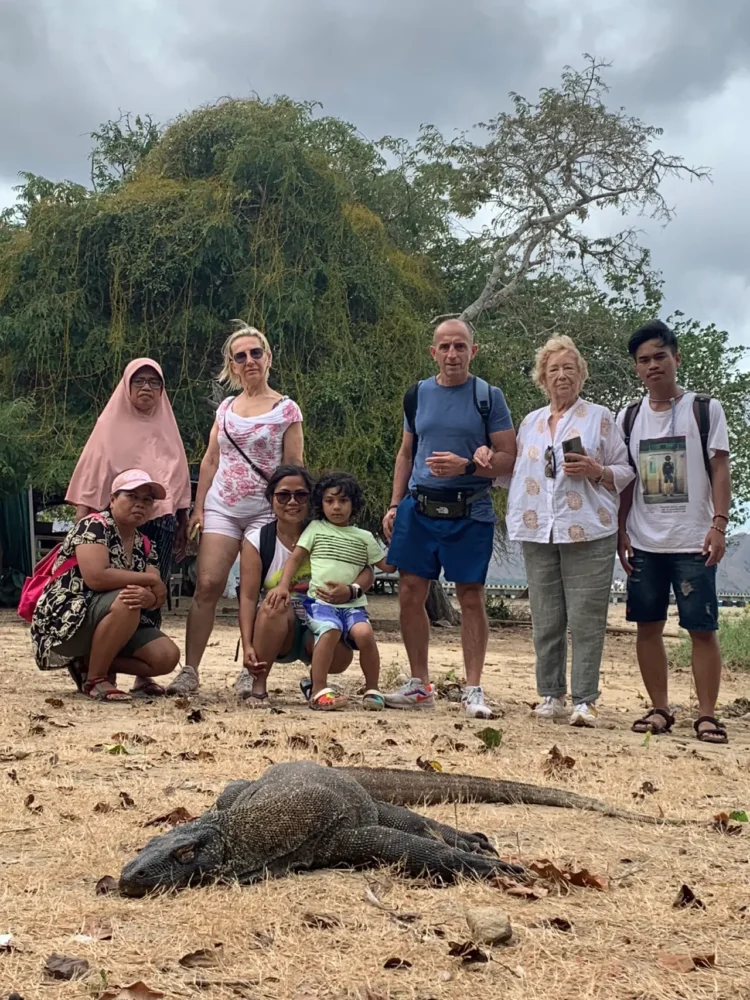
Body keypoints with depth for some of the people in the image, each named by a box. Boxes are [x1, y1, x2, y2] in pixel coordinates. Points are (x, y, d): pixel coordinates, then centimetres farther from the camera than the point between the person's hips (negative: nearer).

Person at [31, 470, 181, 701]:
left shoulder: (144, 546, 8)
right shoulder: (93, 526, -13)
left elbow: (157, 596, -4)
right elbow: (96, 577, -29)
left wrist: (148, 597, -30)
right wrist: (150, 580, -19)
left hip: (114, 624, 8)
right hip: (65, 622, -7)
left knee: (167, 656, -11)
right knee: (126, 603, -34)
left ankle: (90, 663, 6)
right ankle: (94, 678, -16)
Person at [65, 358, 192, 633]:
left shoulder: (167, 427, 14)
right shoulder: (110, 424, 5)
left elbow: (179, 479, 17)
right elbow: (91, 477, 2)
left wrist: (182, 527, 14)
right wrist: (82, 525, -6)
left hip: (161, 522, 3)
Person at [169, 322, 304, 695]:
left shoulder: (286, 410, 1)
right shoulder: (225, 408, 13)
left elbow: (294, 468, -1)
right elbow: (210, 461, 16)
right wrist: (198, 508, 8)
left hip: (264, 510, -3)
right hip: (221, 507, 3)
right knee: (207, 585, -9)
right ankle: (189, 670, -6)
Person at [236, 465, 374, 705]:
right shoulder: (257, 541, -5)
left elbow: (366, 572, -6)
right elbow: (248, 597, -13)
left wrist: (350, 590, -31)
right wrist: (247, 647, -27)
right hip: (275, 632, -1)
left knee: (340, 657, -30)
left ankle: (315, 681, 9)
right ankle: (256, 682, -18)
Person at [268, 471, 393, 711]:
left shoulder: (364, 537, 17)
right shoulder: (316, 529, 15)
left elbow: (387, 565, 17)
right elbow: (295, 558, 10)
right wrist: (283, 586, -5)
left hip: (353, 604, 1)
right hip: (320, 602, -1)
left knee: (364, 633, -29)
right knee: (331, 630, -33)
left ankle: (372, 690, -9)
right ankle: (318, 691, -24)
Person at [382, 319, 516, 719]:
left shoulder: (488, 397, -1)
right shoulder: (417, 395, 10)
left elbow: (508, 458, -3)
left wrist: (467, 466, -19)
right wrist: (394, 505, 10)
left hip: (469, 512, -3)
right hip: (419, 507, 4)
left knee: (471, 599, 0)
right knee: (410, 595, 3)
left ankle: (473, 689, 8)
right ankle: (420, 685, 16)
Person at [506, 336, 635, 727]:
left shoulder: (600, 417, 5)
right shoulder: (530, 422, 17)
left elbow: (625, 471, 5)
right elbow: (516, 472, 23)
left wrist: (595, 470, -13)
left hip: (587, 533, -4)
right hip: (539, 533, 4)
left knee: (586, 619, -7)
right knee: (545, 619, 6)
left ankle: (584, 701, -3)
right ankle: (551, 695, 14)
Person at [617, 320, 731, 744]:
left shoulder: (705, 410, 1)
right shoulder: (628, 418, 9)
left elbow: (720, 471, -1)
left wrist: (719, 525, -11)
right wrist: (621, 532, 5)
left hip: (693, 542, -3)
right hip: (644, 544, 3)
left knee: (702, 627, -2)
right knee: (649, 626, 6)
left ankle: (707, 714, 5)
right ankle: (660, 709, 16)